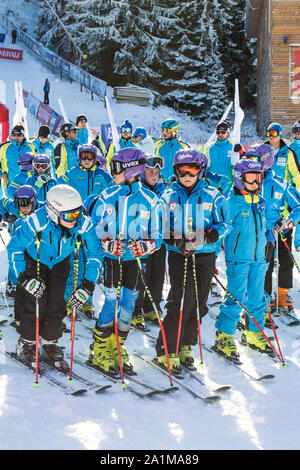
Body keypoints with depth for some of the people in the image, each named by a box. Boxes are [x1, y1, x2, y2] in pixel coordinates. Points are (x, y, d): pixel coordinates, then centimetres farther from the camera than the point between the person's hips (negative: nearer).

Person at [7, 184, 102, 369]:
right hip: (34, 262, -2)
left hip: (60, 264, 3)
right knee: (37, 305, -11)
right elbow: (14, 248, -23)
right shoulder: (36, 222, -38)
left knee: (56, 306, -2)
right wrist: (24, 278, -28)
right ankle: (27, 344, 13)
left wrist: (87, 286, -21)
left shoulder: (84, 225, -31)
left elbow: (95, 255, -16)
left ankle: (50, 344, 22)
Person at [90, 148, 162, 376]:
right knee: (112, 302, -6)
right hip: (112, 258, -1)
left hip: (136, 260, 1)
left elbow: (156, 235, 3)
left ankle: (117, 348, 22)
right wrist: (106, 242, -13)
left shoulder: (150, 200, -1)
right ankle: (99, 350, 7)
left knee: (128, 305, 6)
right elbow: (95, 226, 5)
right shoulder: (107, 196, 1)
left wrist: (146, 245, -18)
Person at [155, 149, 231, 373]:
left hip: (205, 256, 1)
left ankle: (185, 345, 24)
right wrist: (174, 240, -12)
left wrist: (206, 235, -18)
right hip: (178, 256, -1)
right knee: (181, 302, -13)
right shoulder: (168, 196, 5)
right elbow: (159, 226, 7)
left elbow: (225, 224, 1)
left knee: (198, 304, 6)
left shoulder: (213, 195, 3)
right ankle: (166, 350, -4)